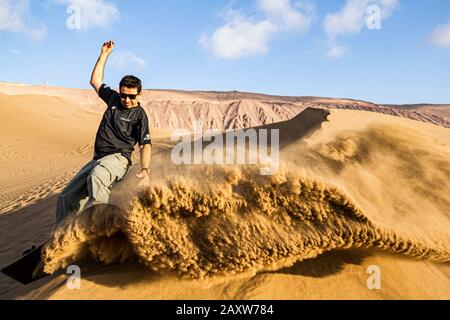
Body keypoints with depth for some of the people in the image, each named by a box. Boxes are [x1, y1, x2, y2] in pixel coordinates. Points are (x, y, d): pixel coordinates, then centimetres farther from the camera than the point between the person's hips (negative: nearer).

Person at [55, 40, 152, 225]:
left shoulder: (139, 115, -6)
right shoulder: (114, 99, 12)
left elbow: (145, 145, -15)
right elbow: (95, 81, 22)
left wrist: (145, 170, -31)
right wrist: (104, 55, 17)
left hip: (118, 158, -7)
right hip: (98, 160, 7)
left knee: (96, 177, -43)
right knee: (66, 198, 3)